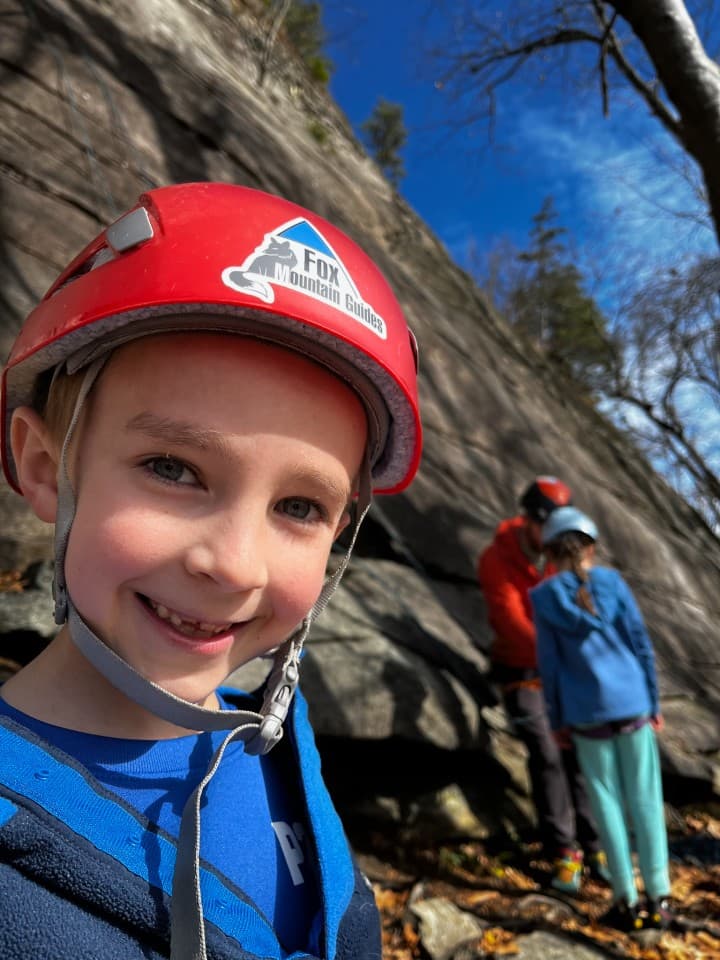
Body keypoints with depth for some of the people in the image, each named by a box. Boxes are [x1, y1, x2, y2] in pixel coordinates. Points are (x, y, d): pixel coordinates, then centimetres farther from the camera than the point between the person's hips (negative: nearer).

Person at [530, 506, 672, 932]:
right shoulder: (613, 582, -5)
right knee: (646, 799, 12)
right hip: (632, 704, 1)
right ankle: (659, 896, 17)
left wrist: (557, 719, 5)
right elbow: (642, 646, -3)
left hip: (586, 714, -1)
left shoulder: (543, 597, -8)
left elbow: (549, 663, -6)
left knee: (608, 803, 11)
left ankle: (628, 900, 15)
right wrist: (654, 704, 7)